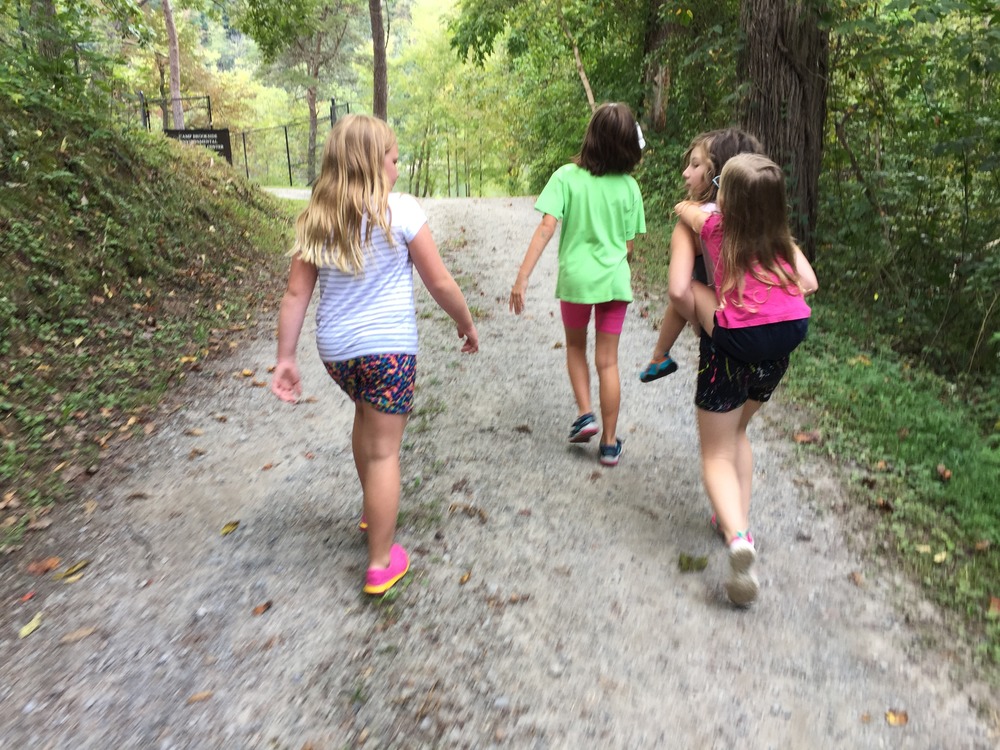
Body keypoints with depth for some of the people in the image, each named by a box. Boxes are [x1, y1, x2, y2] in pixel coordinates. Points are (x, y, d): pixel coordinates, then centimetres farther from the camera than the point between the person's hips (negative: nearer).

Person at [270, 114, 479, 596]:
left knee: (366, 415, 31)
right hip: (388, 347, -5)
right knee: (383, 450, 4)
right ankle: (381, 563, 16)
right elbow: (439, 283, -8)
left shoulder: (315, 220, 2)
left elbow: (296, 295, 1)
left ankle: (372, 512, 46)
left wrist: (285, 359, 6)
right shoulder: (400, 211, -11)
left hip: (334, 349, 5)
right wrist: (466, 324, 8)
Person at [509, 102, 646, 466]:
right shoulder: (629, 186, -2)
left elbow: (546, 227, -17)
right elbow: (628, 244, 3)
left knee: (576, 347, 24)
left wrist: (523, 277, -17)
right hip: (615, 279, 2)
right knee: (608, 361, 8)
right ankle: (609, 442, 15)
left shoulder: (567, 176, -9)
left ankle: (585, 414, 12)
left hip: (576, 277, -1)